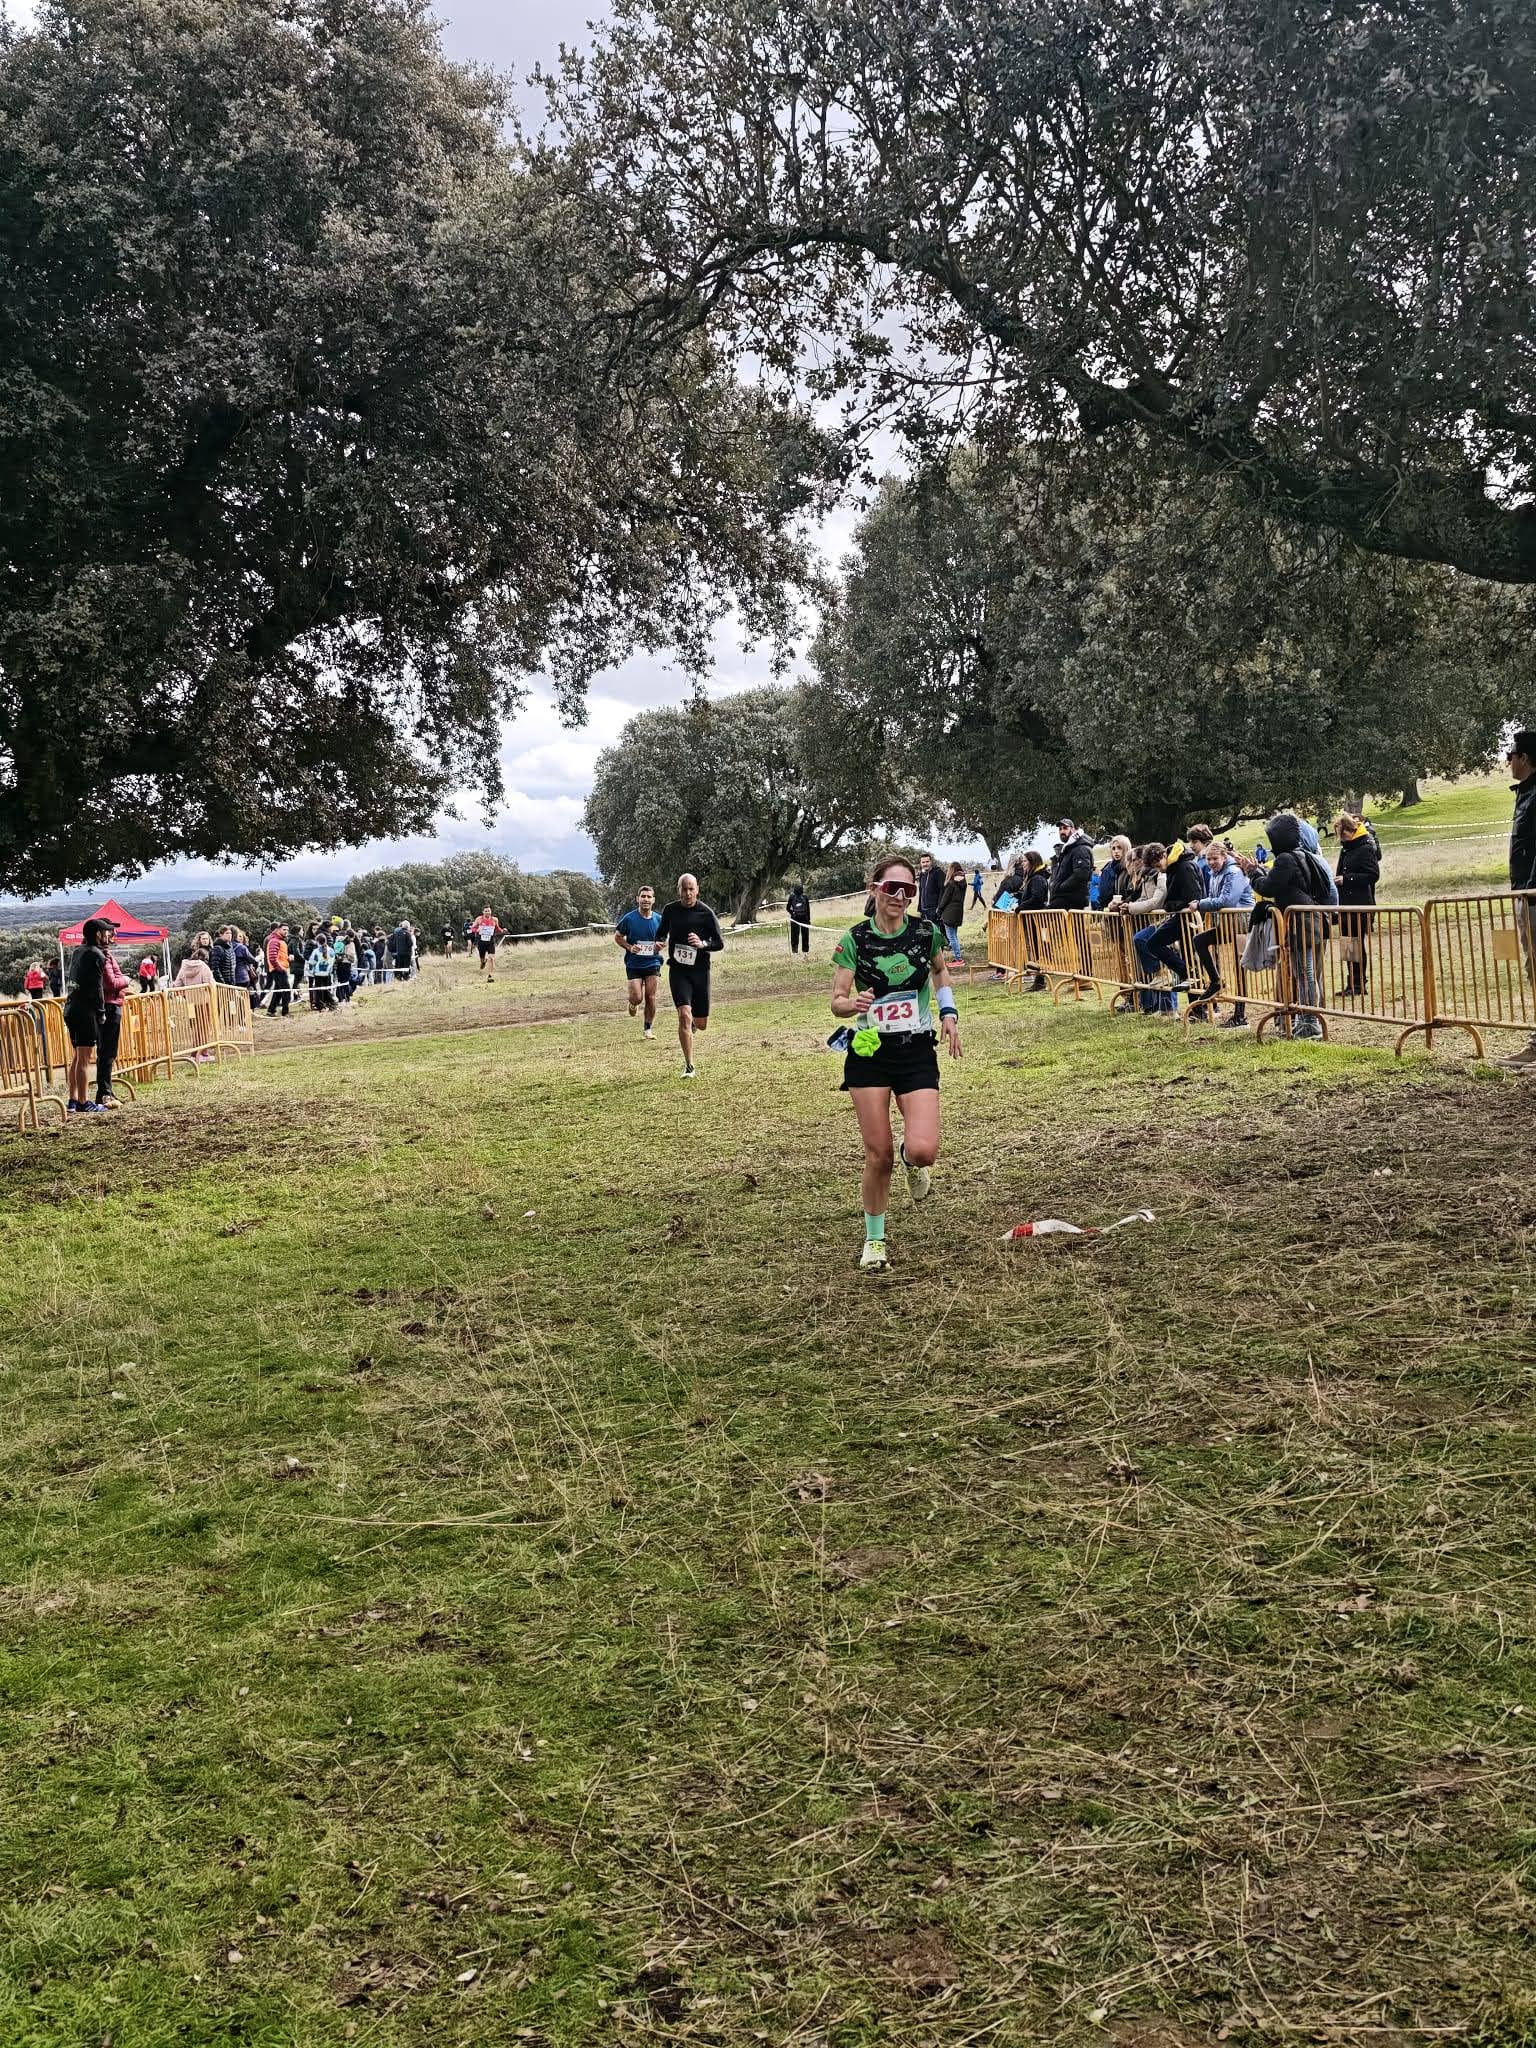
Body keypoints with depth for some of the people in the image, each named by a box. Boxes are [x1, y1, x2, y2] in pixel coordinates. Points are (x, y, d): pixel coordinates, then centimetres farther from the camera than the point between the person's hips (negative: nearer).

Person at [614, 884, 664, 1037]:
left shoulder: (658, 920, 0)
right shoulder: (629, 918, -7)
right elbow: (618, 937, 4)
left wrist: (660, 944, -9)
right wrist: (629, 947, -14)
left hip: (653, 963, 2)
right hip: (634, 965, -2)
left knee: (650, 997, 0)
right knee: (637, 998, -9)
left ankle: (648, 1029, 15)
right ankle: (633, 1004, 29)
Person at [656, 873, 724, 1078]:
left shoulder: (706, 913, -5)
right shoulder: (670, 910, 2)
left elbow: (720, 943, -2)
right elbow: (661, 932, 20)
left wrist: (703, 944, -21)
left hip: (700, 970, 0)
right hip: (678, 970, 0)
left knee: (702, 1025, 8)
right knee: (684, 1015, -18)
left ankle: (693, 1022, 48)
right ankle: (689, 1066, -10)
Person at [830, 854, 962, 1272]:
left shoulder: (926, 932, -3)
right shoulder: (854, 940, -8)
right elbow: (837, 1001, -9)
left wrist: (948, 1012, 7)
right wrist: (853, 1004, -31)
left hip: (917, 1052, 1)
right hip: (870, 1052, -1)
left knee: (923, 1151, -14)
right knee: (878, 1154, -1)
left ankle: (912, 1160, 26)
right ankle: (874, 1240, 19)